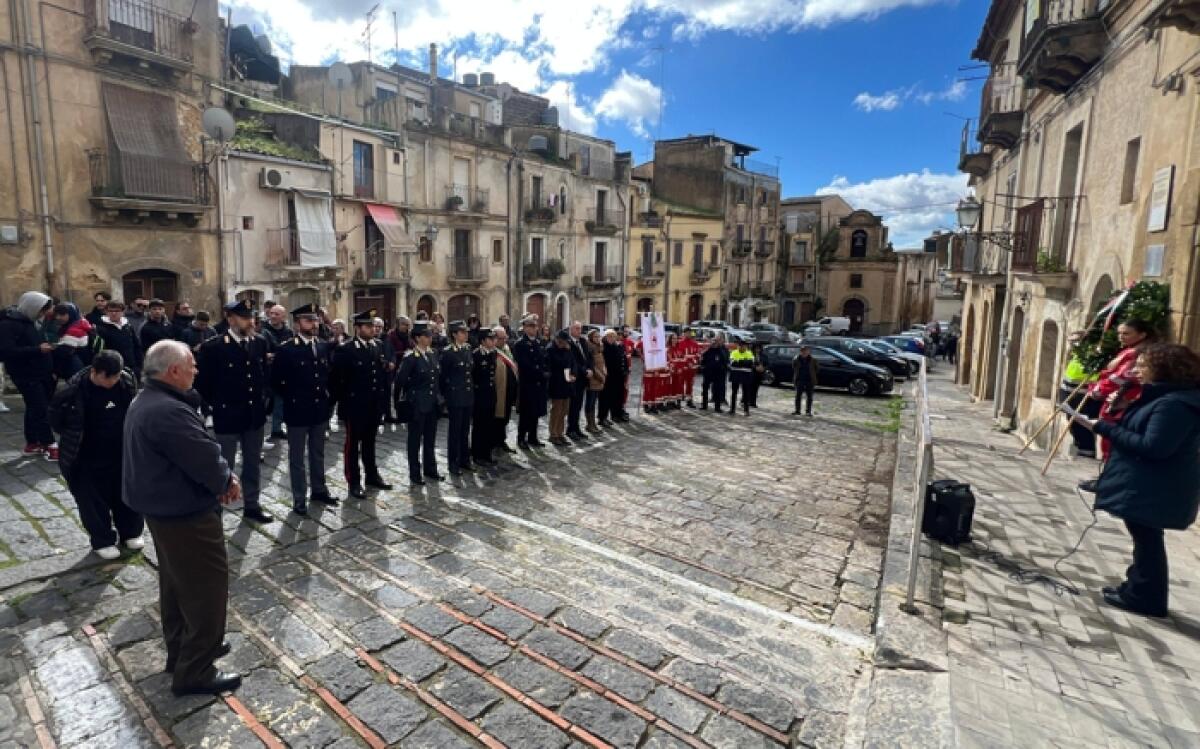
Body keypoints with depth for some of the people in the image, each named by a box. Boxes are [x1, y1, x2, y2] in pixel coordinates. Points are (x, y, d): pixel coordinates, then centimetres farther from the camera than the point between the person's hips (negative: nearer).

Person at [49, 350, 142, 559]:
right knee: (94, 502, 9)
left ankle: (131, 533, 33)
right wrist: (72, 440, -2)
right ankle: (103, 541, 25)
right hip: (88, 459, -3)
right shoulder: (75, 389, -21)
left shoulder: (127, 381, -10)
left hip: (121, 454, 3)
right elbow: (55, 416, -6)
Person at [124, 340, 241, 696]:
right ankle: (195, 672, 13)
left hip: (163, 506, 11)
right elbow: (206, 459, -27)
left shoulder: (146, 401, 7)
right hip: (185, 512, -11)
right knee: (207, 587, 1)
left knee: (177, 583, 23)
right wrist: (227, 481, -7)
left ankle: (182, 651, 39)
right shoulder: (168, 411, -29)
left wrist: (222, 476, -8)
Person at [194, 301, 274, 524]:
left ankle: (252, 506, 30)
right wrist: (215, 406, -4)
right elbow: (202, 381, -6)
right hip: (227, 416, -5)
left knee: (253, 464, 16)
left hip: (255, 415, 5)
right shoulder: (212, 346, -13)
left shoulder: (261, 343, 1)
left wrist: (266, 399, 5)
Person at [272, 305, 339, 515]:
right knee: (297, 457, 7)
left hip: (320, 409, 5)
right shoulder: (286, 349, -11)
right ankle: (299, 499, 16)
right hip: (297, 411, -5)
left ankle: (319, 490, 31)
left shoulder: (324, 346, 5)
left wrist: (327, 393, 7)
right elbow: (275, 381, -8)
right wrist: (289, 399, -5)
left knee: (318, 454, 17)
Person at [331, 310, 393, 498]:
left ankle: (372, 475, 32)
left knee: (370, 443, 19)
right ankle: (354, 482, 17)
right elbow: (336, 379, -11)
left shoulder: (378, 346, 6)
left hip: (374, 406, 5)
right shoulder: (345, 349, -11)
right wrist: (343, 401, -9)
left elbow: (383, 375, 8)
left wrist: (384, 401, 5)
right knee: (352, 444, 8)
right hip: (355, 406, -5)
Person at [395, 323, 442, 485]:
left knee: (430, 439, 16)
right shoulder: (410, 357, -13)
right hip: (417, 404, -6)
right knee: (415, 440, 5)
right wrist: (413, 390, -5)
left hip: (432, 403, 6)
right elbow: (400, 380, -15)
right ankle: (415, 474, 15)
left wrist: (436, 392, 8)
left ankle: (430, 469, 29)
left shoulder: (433, 354, 8)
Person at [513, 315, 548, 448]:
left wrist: (546, 373, -4)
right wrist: (541, 373, -15)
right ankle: (521, 439, 11)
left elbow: (547, 361, 14)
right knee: (525, 412, 1)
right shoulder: (519, 344, -8)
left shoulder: (540, 343, 14)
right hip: (526, 383, -6)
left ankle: (533, 437, 21)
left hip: (540, 383, 6)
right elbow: (524, 365, -16)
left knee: (536, 411, 11)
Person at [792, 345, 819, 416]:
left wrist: (812, 374, 5)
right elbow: (793, 369, 10)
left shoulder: (812, 360, -5)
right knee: (798, 396, 4)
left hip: (809, 381, -1)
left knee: (809, 396, 3)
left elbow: (817, 368, 9)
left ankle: (808, 411, 10)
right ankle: (797, 411, 11)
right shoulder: (796, 359, -3)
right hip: (799, 380, 1)